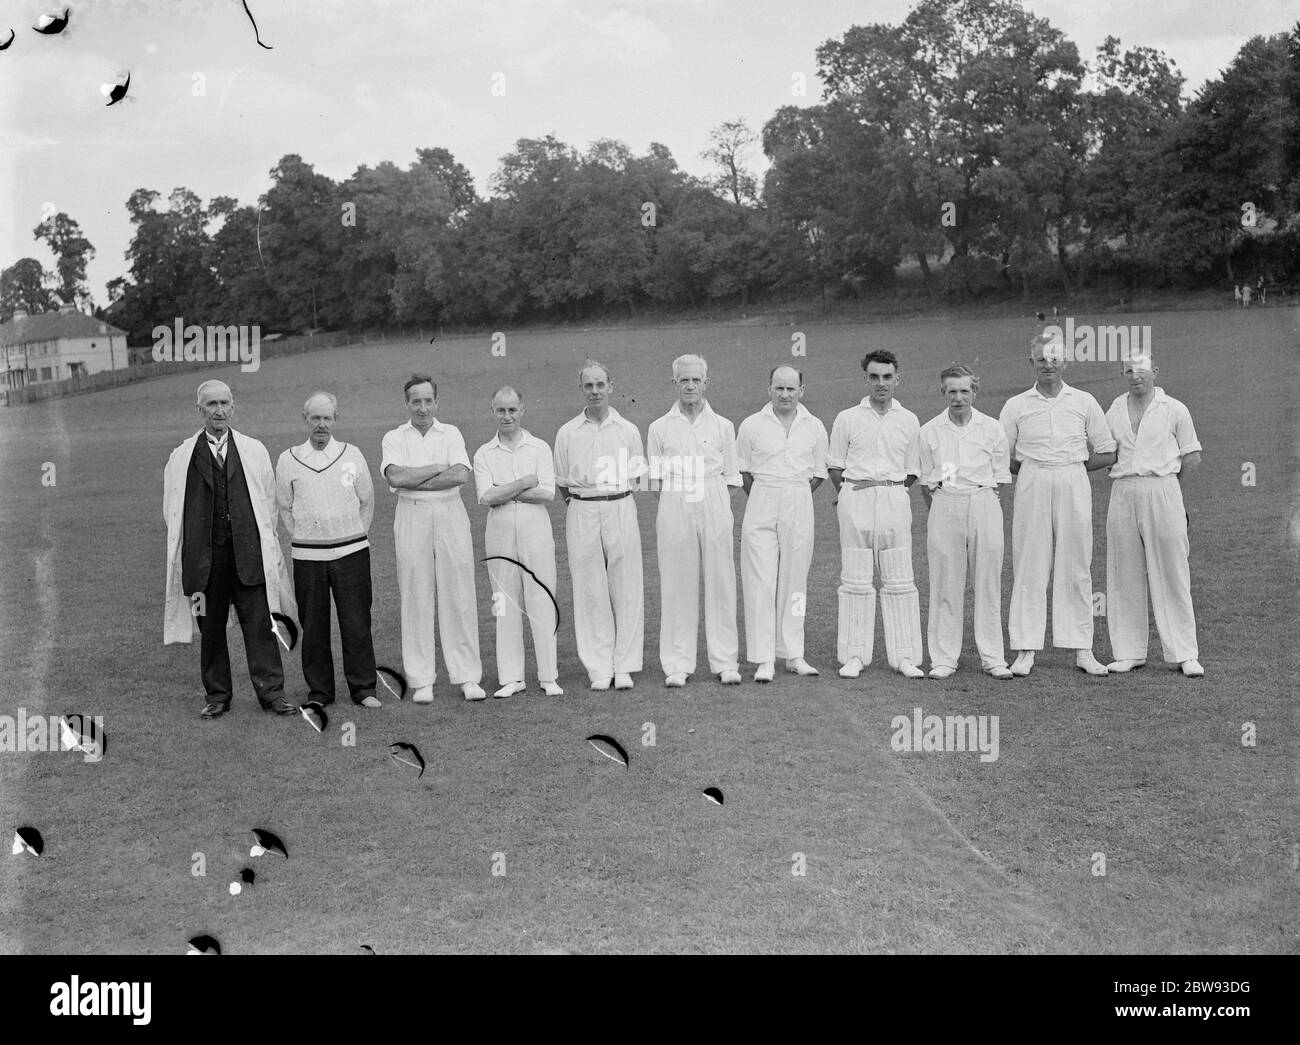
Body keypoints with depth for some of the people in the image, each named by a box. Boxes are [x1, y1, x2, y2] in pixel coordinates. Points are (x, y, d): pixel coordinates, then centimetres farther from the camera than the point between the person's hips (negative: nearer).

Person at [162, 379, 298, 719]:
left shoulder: (254, 451, 9)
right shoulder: (181, 458, 6)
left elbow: (268, 502, 12)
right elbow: (172, 510, 11)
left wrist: (263, 543, 7)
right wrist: (187, 545, 4)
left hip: (248, 552, 0)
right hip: (202, 556, 0)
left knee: (259, 624, -2)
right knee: (210, 627, 7)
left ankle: (270, 692, 4)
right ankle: (217, 695, 17)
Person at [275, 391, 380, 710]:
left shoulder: (352, 455, 5)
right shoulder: (288, 460, 4)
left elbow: (367, 501, 14)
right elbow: (284, 508, 14)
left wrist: (356, 535, 8)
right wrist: (300, 539, 6)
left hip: (351, 551, 0)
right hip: (307, 556, 0)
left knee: (356, 622, -1)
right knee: (313, 626, 4)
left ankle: (364, 688, 8)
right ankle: (320, 692, 14)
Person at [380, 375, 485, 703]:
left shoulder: (451, 434, 8)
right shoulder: (394, 438, 7)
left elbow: (461, 475, -8)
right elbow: (395, 477, -11)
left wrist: (413, 481, -10)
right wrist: (439, 468, -7)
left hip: (451, 515, 1)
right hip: (412, 519, 0)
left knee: (459, 596, 0)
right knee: (416, 598, 1)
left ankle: (467, 676, 8)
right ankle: (421, 681, 8)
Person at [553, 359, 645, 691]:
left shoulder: (628, 430, 8)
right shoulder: (567, 433, 8)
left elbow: (637, 477, 13)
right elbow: (562, 483, 13)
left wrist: (612, 495, 5)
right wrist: (582, 504, 6)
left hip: (621, 510, 0)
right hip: (582, 513, 0)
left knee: (626, 589, -1)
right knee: (590, 591, -1)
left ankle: (625, 666, 7)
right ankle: (599, 667, 6)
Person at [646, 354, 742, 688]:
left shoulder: (723, 426, 9)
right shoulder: (659, 428, 8)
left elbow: (730, 477, 10)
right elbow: (656, 478, 9)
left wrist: (722, 509, 0)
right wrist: (675, 502, -2)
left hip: (715, 507, 0)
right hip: (674, 509, 0)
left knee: (720, 582, 1)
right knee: (677, 584, 0)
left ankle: (725, 662, 9)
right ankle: (677, 665, 7)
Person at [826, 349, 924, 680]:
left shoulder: (909, 421, 9)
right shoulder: (847, 419, 5)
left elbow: (912, 472, 14)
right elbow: (835, 467, 8)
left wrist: (890, 490, 5)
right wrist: (852, 496, 2)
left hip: (895, 500, 1)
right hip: (856, 500, -1)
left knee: (899, 580, 0)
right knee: (855, 579, 0)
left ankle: (904, 656, 5)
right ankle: (853, 656, 6)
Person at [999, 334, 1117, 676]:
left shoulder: (1084, 402, 9)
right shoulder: (1015, 405, 7)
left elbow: (1107, 455, 9)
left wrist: (1070, 467, 2)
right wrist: (1035, 469, -1)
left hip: (1074, 485, 1)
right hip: (1031, 488, 0)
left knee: (1076, 567, 2)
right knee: (1029, 566, -2)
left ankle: (1082, 649, 7)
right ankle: (1025, 650, 0)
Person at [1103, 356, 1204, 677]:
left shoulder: (1175, 409, 3)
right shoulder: (1113, 412, 12)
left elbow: (1192, 456, 8)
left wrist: (1165, 487, 10)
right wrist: (1128, 483, 8)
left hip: (1162, 491, -3)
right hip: (1122, 494, 3)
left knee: (1172, 574, -3)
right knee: (1124, 575, 4)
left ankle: (1185, 654, 1)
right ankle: (1129, 652, 10)